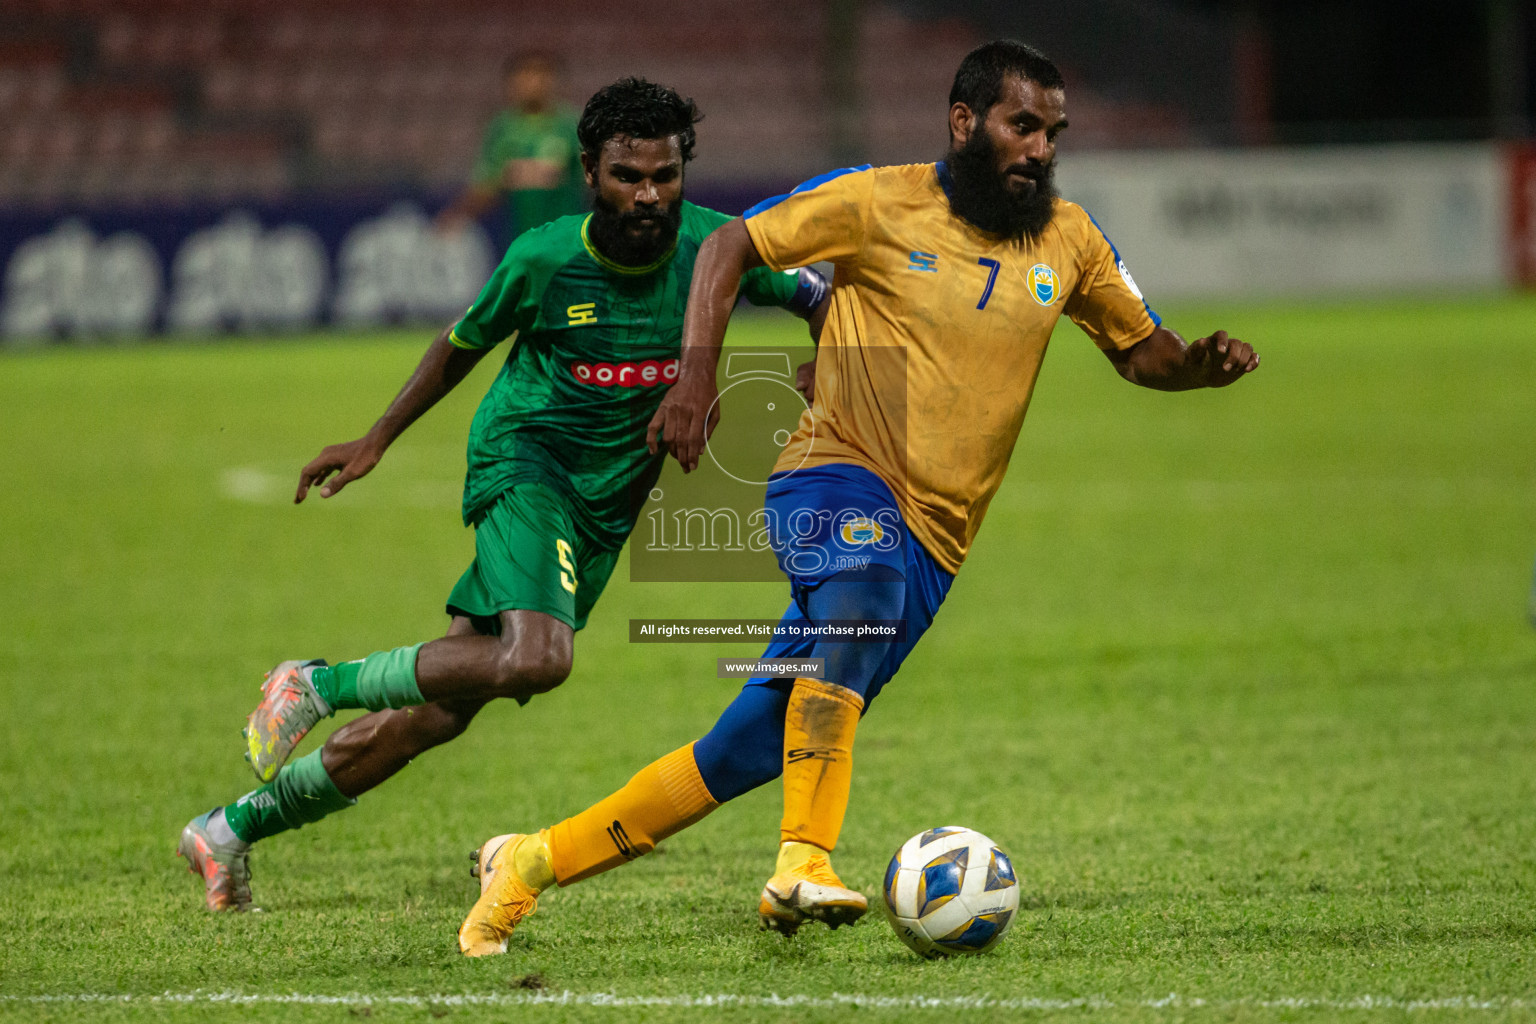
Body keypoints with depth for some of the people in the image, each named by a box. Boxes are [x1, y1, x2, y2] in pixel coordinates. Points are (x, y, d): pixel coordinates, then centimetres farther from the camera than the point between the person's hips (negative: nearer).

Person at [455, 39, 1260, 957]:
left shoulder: (1069, 241, 9)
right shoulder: (883, 203, -3)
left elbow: (1142, 351, 18)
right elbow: (731, 247, 4)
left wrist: (1202, 364, -4)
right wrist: (698, 370, -10)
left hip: (930, 538, 4)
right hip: (837, 476, -4)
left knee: (750, 751, -1)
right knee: (862, 590, -40)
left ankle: (534, 862, 11)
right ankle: (804, 866, -46)